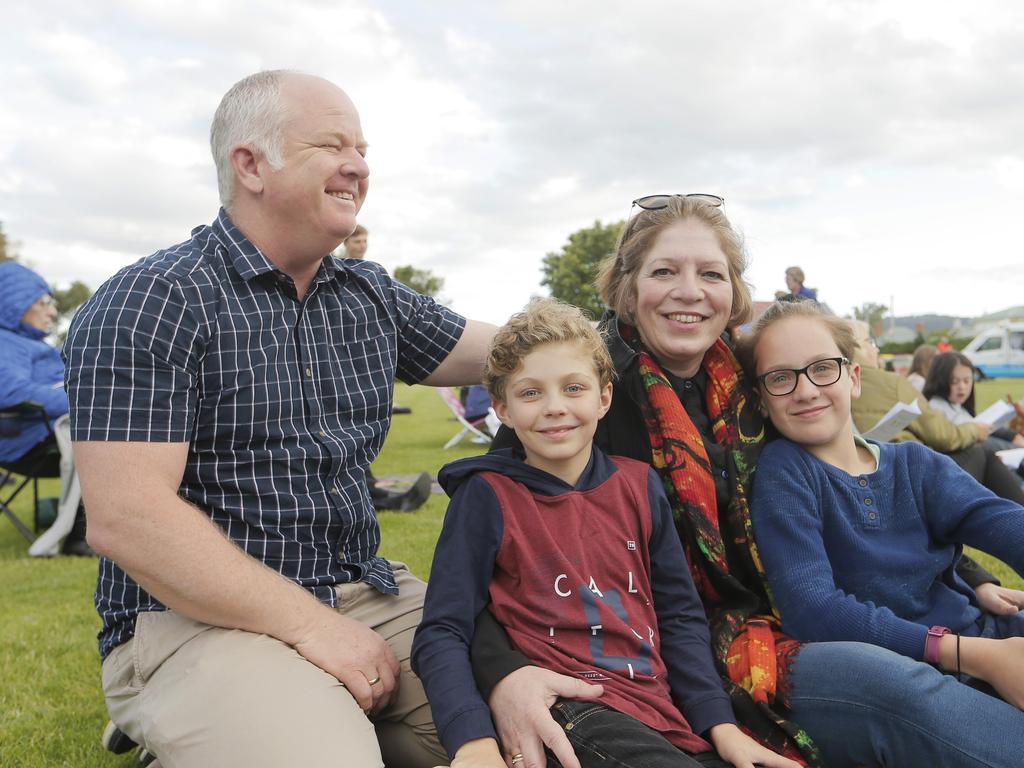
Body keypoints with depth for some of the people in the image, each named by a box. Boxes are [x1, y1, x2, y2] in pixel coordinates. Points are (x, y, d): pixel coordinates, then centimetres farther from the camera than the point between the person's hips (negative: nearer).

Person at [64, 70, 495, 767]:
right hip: (198, 620, -6)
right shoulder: (148, 305, -9)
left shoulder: (373, 296, 12)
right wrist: (310, 625, -18)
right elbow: (127, 519, -17)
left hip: (369, 596, 7)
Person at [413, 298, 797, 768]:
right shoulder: (488, 495, -2)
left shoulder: (638, 485, 10)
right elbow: (441, 634, -5)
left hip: (664, 713, 5)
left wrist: (721, 725, 3)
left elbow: (679, 616, 14)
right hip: (569, 709, -4)